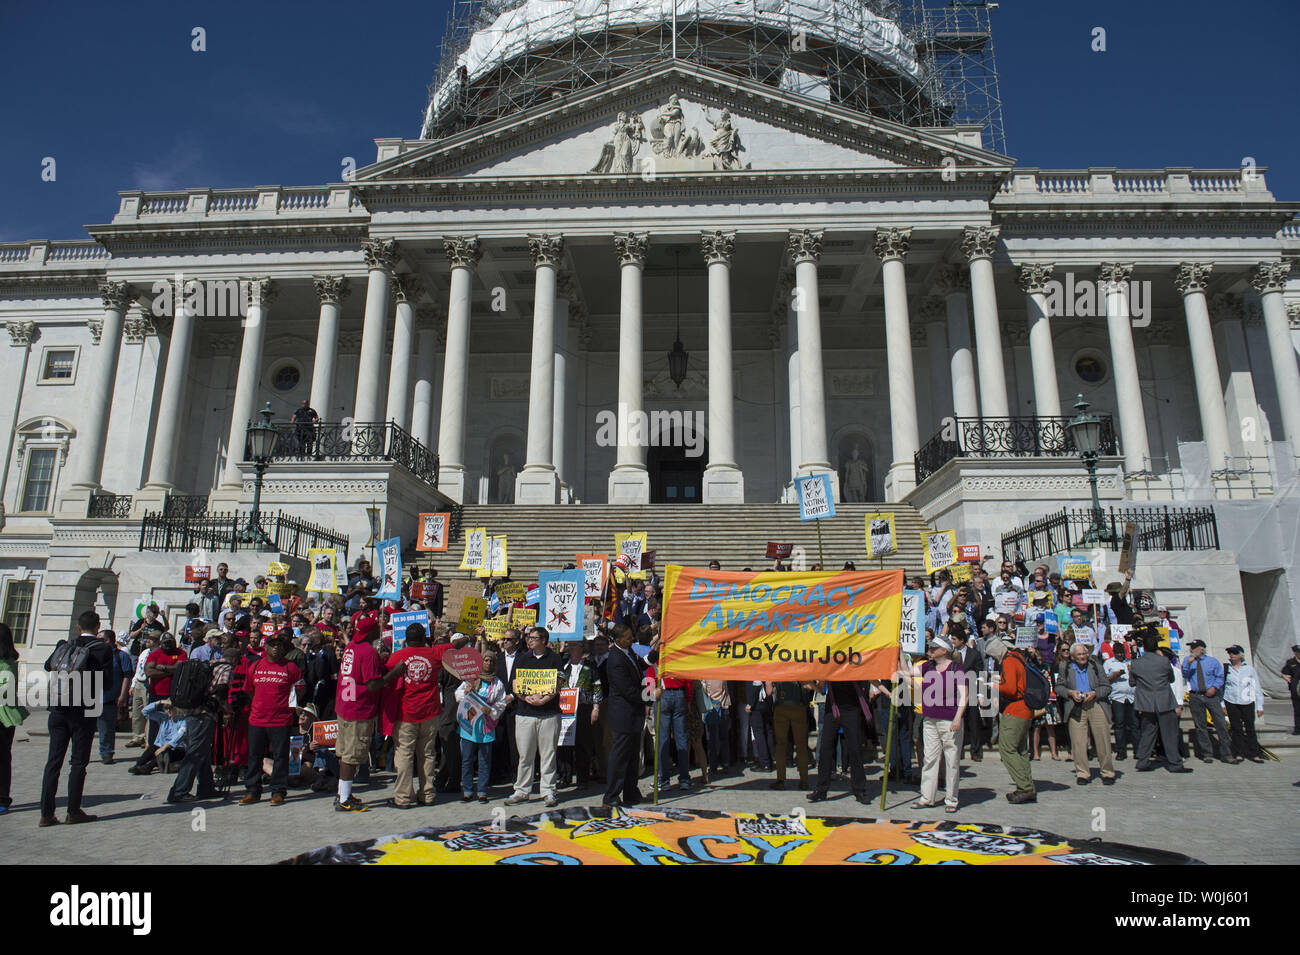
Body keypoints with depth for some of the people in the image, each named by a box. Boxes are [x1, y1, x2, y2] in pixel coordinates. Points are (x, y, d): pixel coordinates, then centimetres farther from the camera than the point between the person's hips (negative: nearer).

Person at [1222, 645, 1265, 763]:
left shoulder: (1249, 669, 4)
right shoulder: (1226, 668, 3)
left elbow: (1257, 688, 8)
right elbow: (1221, 686, 7)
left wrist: (1260, 706, 5)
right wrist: (1221, 704, 4)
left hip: (1247, 703, 0)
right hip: (1231, 703, 0)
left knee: (1250, 729, 4)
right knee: (1236, 729, 2)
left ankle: (1255, 754, 15)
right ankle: (1239, 754, 9)